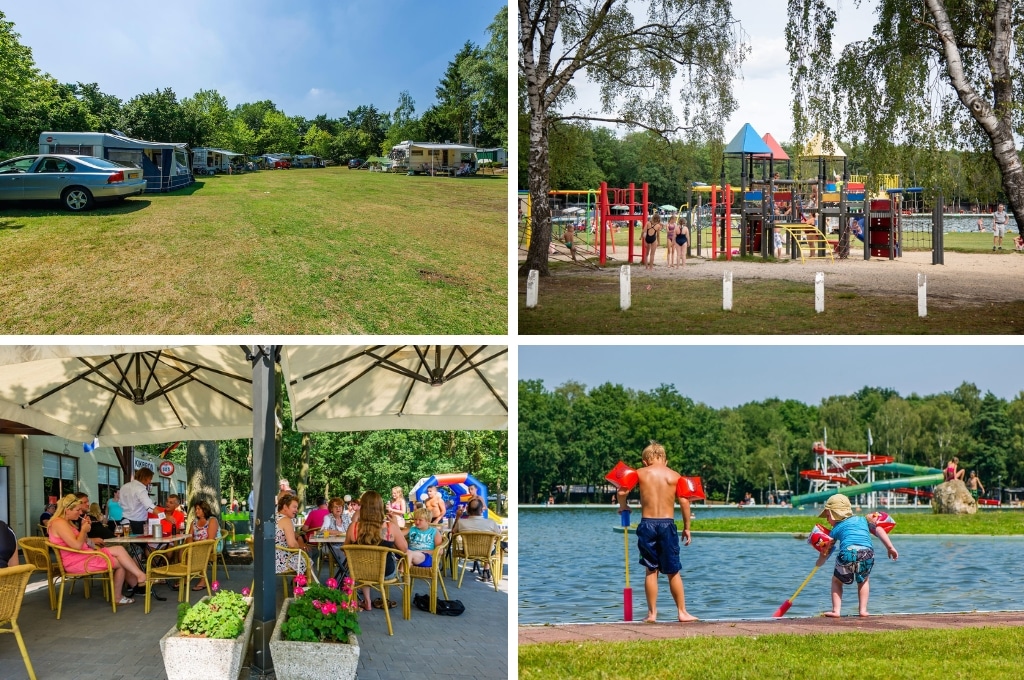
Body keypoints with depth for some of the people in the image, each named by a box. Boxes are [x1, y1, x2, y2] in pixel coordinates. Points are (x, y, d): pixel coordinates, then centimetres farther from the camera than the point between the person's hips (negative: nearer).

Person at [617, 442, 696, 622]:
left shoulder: (641, 473, 3)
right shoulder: (674, 476, 3)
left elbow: (622, 491, -4)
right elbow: (684, 502, -2)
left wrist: (623, 506, 16)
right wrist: (687, 527, 5)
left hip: (647, 524, 0)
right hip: (667, 524, 0)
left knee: (651, 571, 8)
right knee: (673, 572, 9)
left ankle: (652, 613, 9)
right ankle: (682, 612, 13)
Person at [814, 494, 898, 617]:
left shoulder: (836, 529, 21)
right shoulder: (862, 520, 28)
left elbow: (825, 553, 25)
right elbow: (878, 530, 15)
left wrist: (818, 563, 43)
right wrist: (890, 548, 13)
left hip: (847, 554, -2)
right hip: (867, 554, 2)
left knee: (836, 581, 24)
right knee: (863, 581, 32)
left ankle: (836, 611, 10)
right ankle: (863, 610, 21)